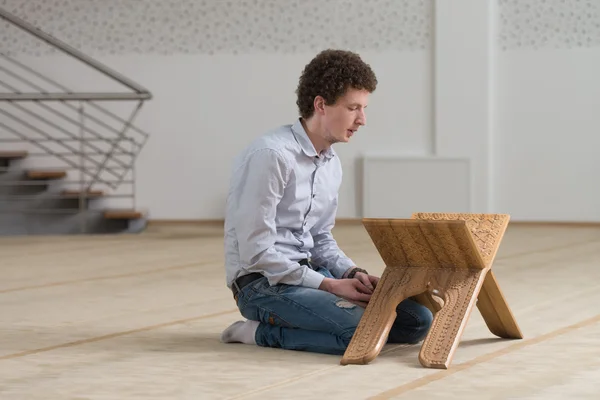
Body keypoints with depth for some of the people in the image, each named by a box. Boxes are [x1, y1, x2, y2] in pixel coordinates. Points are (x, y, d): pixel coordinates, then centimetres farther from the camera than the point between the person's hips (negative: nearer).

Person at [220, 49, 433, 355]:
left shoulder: (332, 164, 12)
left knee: (417, 320, -2)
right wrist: (329, 285, -17)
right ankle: (261, 332, -7)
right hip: (264, 283, -9)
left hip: (311, 272, 9)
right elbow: (256, 252, -19)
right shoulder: (271, 155, -16)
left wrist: (353, 273, 0)